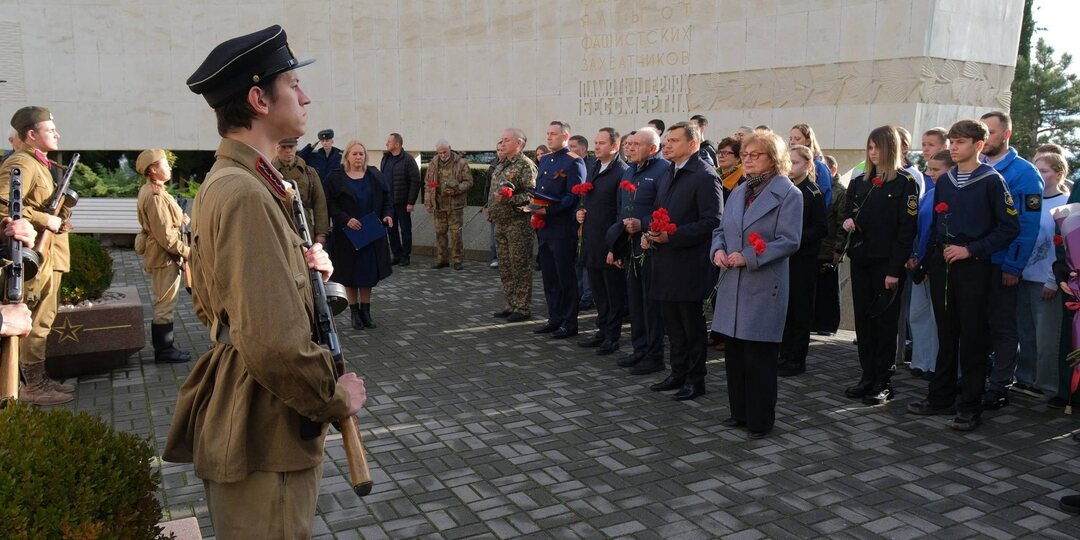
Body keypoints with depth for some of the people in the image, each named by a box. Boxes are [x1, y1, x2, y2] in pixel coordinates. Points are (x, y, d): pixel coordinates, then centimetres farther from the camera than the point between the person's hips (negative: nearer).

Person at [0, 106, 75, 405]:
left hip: (49, 257, 10)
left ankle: (40, 379, 25)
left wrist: (58, 220, 11)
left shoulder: (42, 164, 19)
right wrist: (45, 220, -21)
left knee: (42, 322, 16)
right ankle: (33, 386, 5)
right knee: (36, 324, -4)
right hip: (35, 258, -10)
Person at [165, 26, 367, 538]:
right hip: (264, 435, -10)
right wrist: (338, 399, -13)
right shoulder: (246, 194, -23)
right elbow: (275, 343, -29)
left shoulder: (221, 183, 10)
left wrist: (301, 267, 5)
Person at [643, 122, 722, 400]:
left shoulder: (705, 176, -12)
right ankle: (678, 373, 28)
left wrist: (671, 236, -22)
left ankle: (695, 379, 17)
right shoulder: (669, 175, 15)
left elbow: (711, 221, -18)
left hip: (688, 265, -8)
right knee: (673, 325, 16)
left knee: (692, 325, 4)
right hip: (665, 262, 8)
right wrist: (648, 231, 2)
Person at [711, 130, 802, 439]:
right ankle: (740, 412, 27)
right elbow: (721, 230, 19)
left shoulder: (788, 194, -7)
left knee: (759, 359, 0)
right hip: (732, 286, 7)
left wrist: (748, 258, -19)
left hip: (764, 288, -7)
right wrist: (718, 250, -3)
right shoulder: (738, 193, 15)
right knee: (734, 355, 13)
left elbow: (790, 241, -14)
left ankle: (760, 421, 13)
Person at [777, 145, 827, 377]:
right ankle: (784, 355, 18)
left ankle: (797, 359, 9)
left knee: (800, 308, 2)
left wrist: (797, 237, -21)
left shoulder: (813, 193, -6)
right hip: (783, 257, 6)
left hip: (803, 259, -5)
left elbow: (820, 228, -10)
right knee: (784, 307, 8)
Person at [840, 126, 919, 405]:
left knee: (885, 322, 1)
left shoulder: (905, 183, -5)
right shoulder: (859, 181, 12)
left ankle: (883, 382, 9)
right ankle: (867, 376, 17)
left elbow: (907, 228, -10)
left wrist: (895, 269, -16)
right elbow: (848, 211, 24)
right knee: (863, 320, 8)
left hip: (887, 263, -5)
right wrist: (848, 220, -2)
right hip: (860, 260, 5)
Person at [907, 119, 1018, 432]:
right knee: (946, 335, 12)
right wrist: (928, 260, 10)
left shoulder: (991, 181, -5)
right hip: (942, 266, 5)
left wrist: (970, 250, -14)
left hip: (973, 267, -5)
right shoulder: (944, 182, 11)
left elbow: (1009, 227, -9)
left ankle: (970, 408, 8)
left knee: (972, 338, 0)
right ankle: (941, 398, 21)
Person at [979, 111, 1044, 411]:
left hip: (1001, 266, -5)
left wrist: (1013, 266, -17)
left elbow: (1027, 224, -13)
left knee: (1002, 327, 5)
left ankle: (998, 389, 13)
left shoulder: (1023, 172, -7)